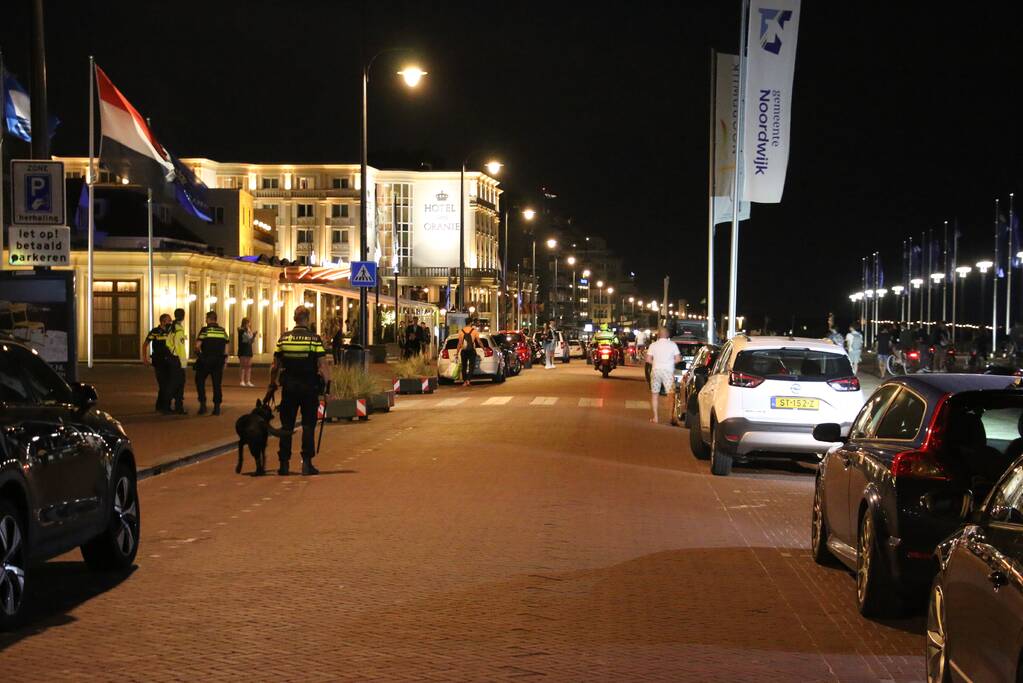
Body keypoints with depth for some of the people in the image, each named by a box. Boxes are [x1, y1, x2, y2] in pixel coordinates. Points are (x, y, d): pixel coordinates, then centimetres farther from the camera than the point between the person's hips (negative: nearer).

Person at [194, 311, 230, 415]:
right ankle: (217, 407, 4)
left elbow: (197, 345, -11)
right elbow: (226, 347, 8)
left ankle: (203, 404, 3)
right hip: (219, 360, 4)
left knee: (200, 381, 11)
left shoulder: (205, 330, -8)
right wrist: (225, 360, 14)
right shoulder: (223, 331, 6)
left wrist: (199, 352, 9)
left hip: (205, 359, -4)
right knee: (217, 383, 7)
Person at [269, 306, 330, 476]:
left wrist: (272, 384, 15)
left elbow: (275, 366, 3)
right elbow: (323, 366, -13)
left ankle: (284, 463, 8)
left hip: (289, 387, 2)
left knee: (286, 426, 9)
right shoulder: (315, 339, -8)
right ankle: (307, 463, 1)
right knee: (308, 426, 5)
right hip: (310, 387, -2)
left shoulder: (284, 338, 0)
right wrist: (327, 384, -6)